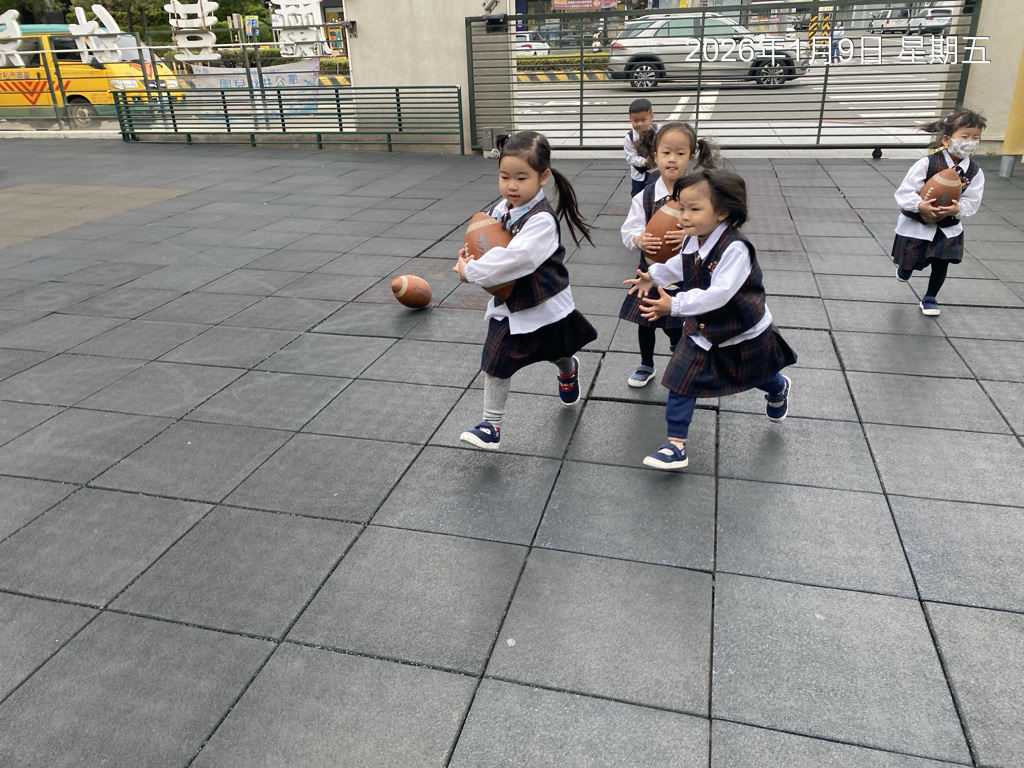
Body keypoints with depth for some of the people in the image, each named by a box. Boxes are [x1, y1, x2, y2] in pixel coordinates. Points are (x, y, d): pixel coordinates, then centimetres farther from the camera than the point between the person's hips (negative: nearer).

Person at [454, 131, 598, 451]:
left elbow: (515, 258, -40)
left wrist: (471, 271, -32)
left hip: (546, 307, -5)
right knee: (496, 362, -1)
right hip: (509, 305, 5)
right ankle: (491, 425, 11)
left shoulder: (541, 219, -29)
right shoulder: (501, 208, -6)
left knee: (559, 354, 23)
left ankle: (568, 371, 60)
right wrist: (471, 257, -16)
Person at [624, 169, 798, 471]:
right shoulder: (692, 241, -10)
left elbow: (718, 293, -42)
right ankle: (676, 446, 0)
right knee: (681, 381, -7)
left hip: (745, 334, -5)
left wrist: (675, 305, -46)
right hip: (704, 331, 5)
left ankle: (778, 388, 63)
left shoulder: (734, 248, -33)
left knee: (760, 376, 24)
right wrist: (653, 277, 7)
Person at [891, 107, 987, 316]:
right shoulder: (927, 164, -22)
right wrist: (921, 206, -36)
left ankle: (929, 299, 32)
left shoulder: (975, 171, -9)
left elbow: (972, 202, -7)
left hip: (948, 228, 3)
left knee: (941, 265, 7)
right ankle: (903, 268, 47)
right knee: (910, 264, 7)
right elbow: (903, 193, -21)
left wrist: (957, 209, -28)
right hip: (916, 226, -3)